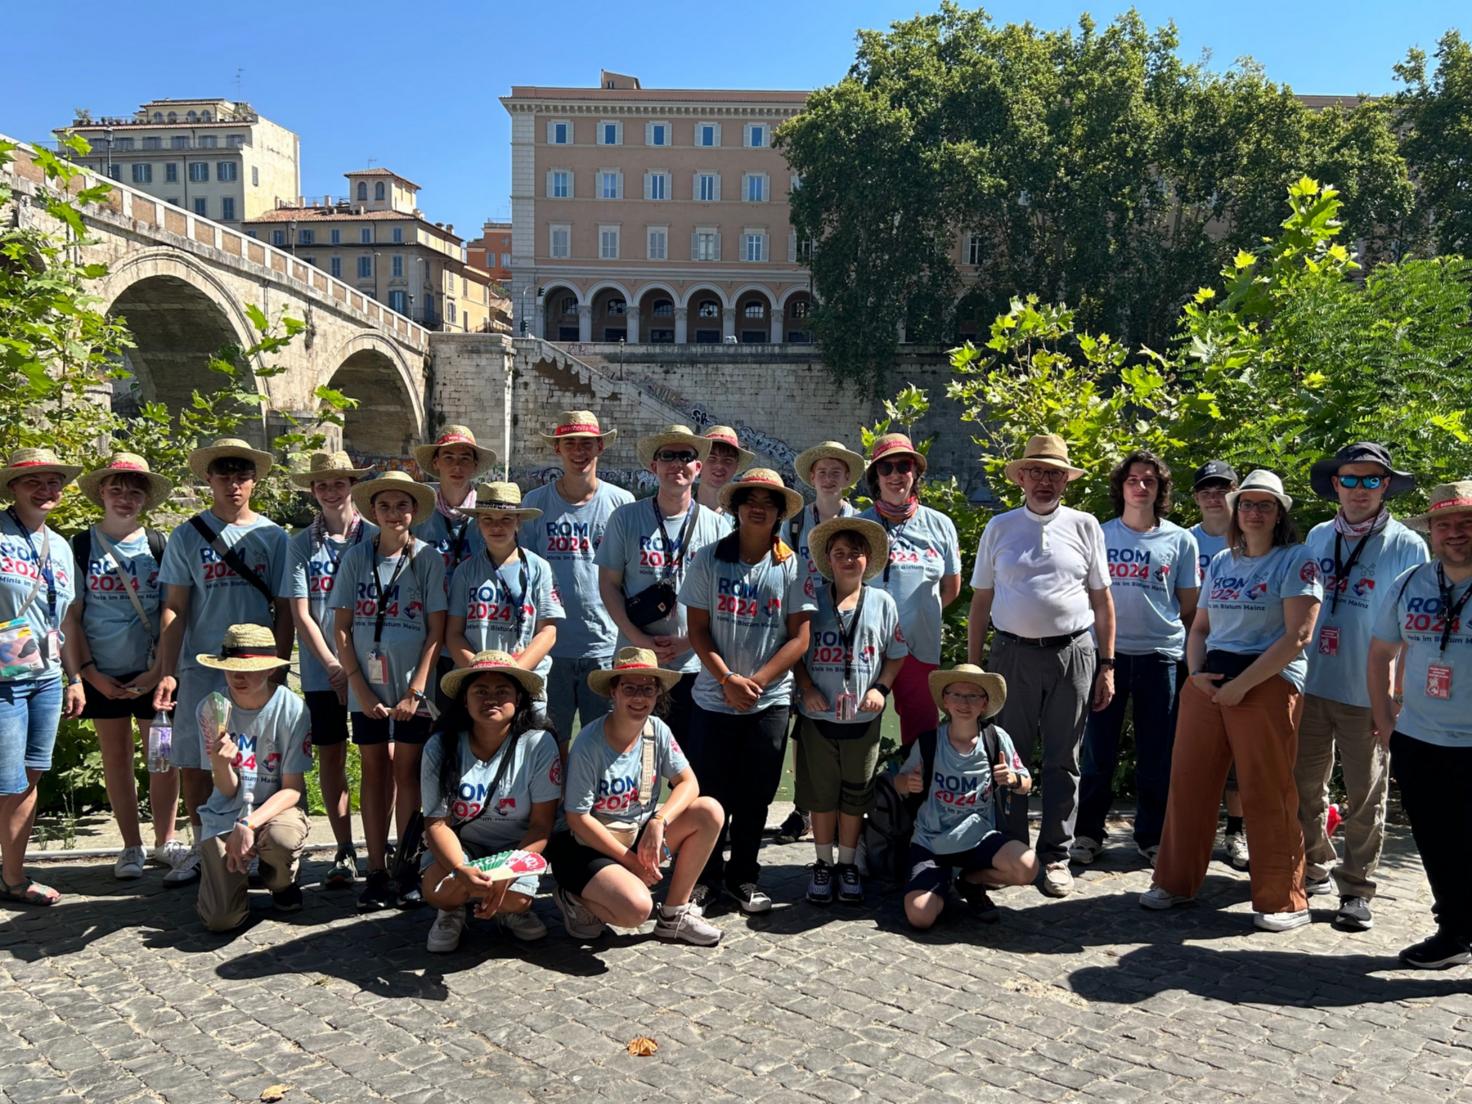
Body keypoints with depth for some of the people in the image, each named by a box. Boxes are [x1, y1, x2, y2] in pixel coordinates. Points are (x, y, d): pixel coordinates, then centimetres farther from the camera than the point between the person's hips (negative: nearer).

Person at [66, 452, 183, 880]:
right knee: (116, 757, 8)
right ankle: (131, 846, 19)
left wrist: (159, 669, -9)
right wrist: (88, 672, -6)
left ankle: (165, 841, 16)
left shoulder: (158, 545, 3)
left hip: (153, 671, 0)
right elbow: (71, 616, 2)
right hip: (104, 674, 0)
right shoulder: (83, 546, 2)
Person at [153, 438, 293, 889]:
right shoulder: (187, 535, 5)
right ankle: (201, 848, 20)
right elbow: (174, 609, 3)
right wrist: (167, 673, -3)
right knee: (193, 764, 5)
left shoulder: (273, 536, 5)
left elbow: (284, 610, 5)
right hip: (199, 667, 1)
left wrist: (279, 669, -1)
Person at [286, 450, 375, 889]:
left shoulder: (375, 537, 0)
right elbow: (300, 613, 0)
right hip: (322, 669, 2)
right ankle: (345, 852, 17)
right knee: (330, 757, 7)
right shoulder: (302, 543, 4)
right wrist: (333, 666, -8)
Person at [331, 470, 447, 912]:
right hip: (367, 686, 2)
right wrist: (360, 687, -5)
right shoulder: (356, 557, 3)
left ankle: (409, 871, 12)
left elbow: (437, 630, -5)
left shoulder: (427, 558, -3)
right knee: (374, 771, 8)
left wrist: (415, 691, -10)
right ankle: (376, 871, 14)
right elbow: (341, 627, 3)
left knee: (407, 771, 3)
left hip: (413, 687, -2)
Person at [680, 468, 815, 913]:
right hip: (714, 697, 0)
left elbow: (799, 639, -3)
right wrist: (728, 679, -13)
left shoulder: (793, 568, 1)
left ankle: (744, 877, 24)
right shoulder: (709, 560, 0)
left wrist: (755, 681, -12)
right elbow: (698, 630, -1)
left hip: (770, 700, 1)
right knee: (710, 792, 4)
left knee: (755, 796, 8)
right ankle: (705, 876, 21)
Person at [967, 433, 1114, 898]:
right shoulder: (999, 528, 6)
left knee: (1063, 761, 6)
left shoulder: (1084, 526, 6)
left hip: (1073, 654, 0)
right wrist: (972, 666, 3)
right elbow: (981, 600, 7)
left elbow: (1102, 599, 7)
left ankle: (1056, 856, 16)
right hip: (1013, 652, 0)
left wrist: (1106, 665, 3)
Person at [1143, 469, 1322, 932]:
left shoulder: (1296, 560, -3)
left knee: (1267, 796, -1)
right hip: (1208, 684, 6)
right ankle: (1175, 882, 21)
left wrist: (1241, 684, -16)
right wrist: (1196, 673, 0)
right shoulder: (1220, 562, 16)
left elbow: (1298, 635, -12)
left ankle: (1283, 901, 14)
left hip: (1267, 684, -6)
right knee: (1188, 784, 8)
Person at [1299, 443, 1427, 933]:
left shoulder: (1407, 546, -5)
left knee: (1364, 798, 6)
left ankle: (1356, 890, 19)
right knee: (1305, 787, 11)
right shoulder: (1318, 537, 7)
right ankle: (1315, 870, 29)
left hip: (1368, 694, -4)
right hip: (1311, 685, 4)